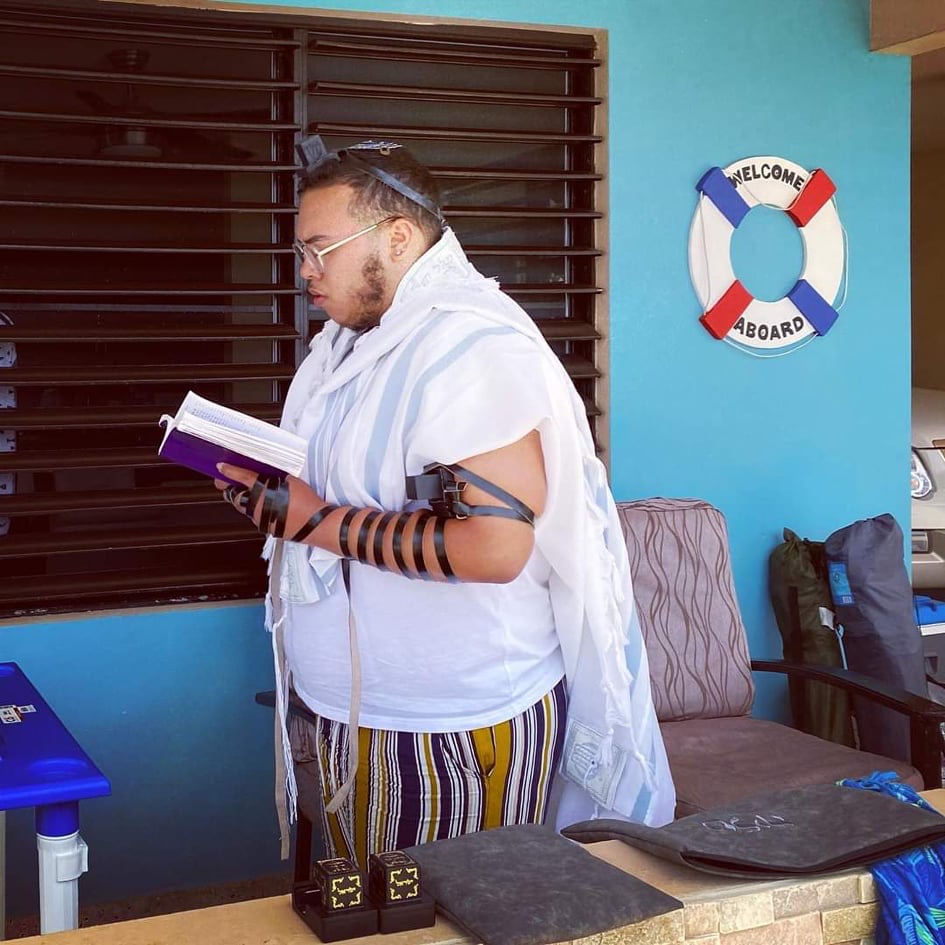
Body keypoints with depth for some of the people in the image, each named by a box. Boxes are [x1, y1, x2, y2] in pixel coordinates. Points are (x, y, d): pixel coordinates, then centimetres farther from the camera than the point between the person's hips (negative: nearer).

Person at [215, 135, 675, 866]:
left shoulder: (470, 346, -18)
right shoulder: (354, 344, 11)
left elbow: (494, 544, -28)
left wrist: (317, 522, -22)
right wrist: (276, 494, 2)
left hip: (459, 730, -8)